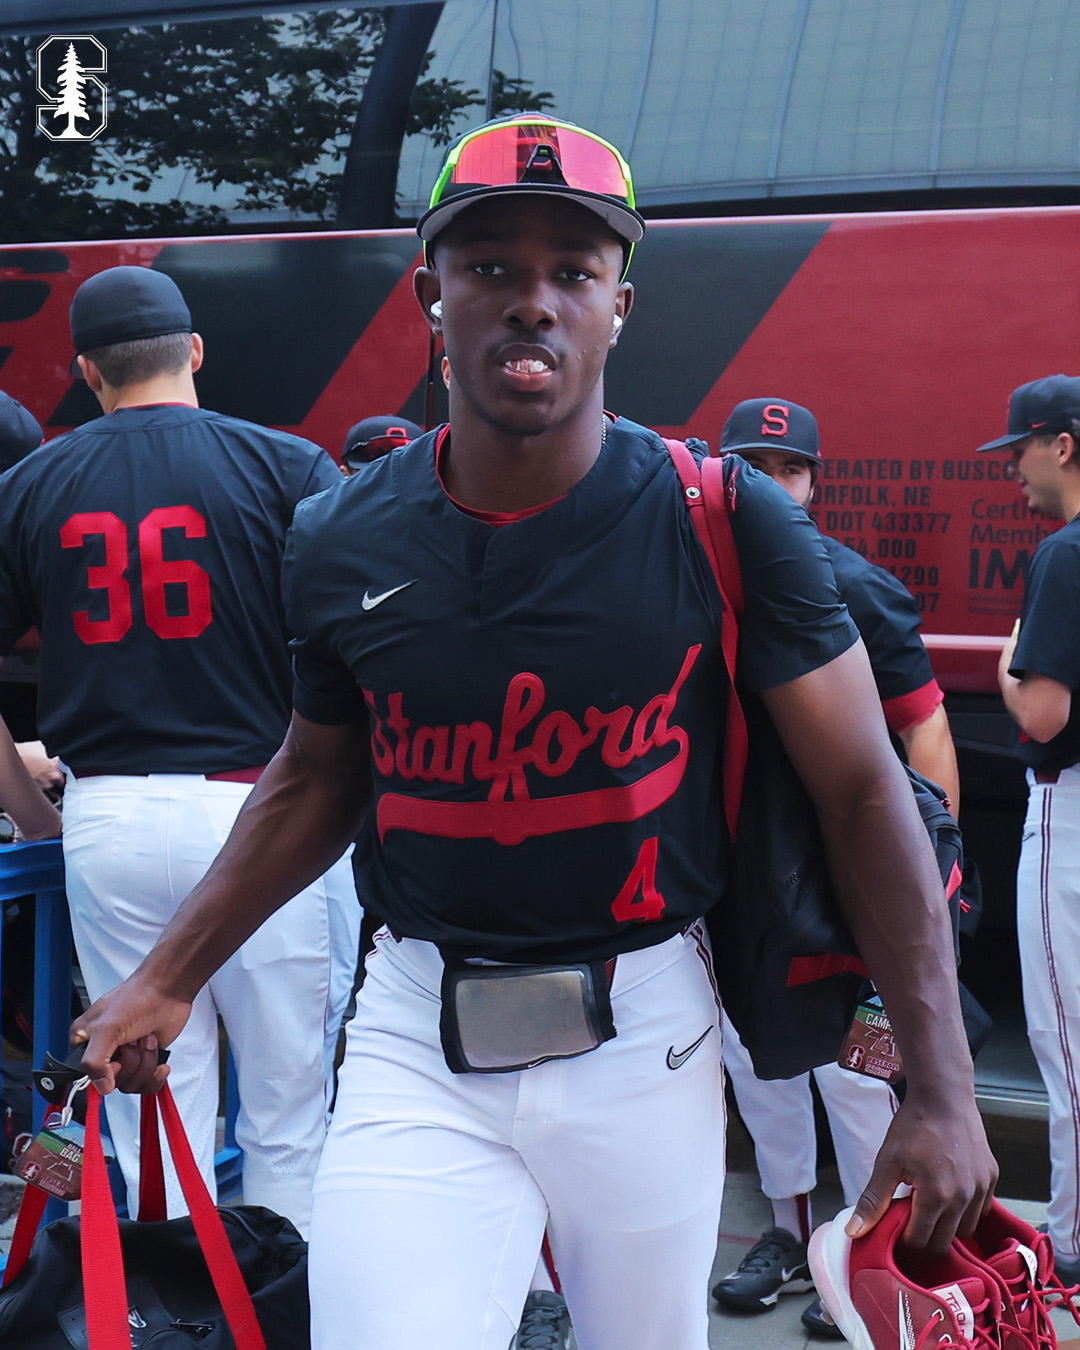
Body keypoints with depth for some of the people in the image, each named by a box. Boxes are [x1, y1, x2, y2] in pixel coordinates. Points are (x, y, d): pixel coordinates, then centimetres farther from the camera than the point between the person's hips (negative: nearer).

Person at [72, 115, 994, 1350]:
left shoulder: (724, 522, -10)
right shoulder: (343, 541, -1)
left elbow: (864, 792, -7)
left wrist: (941, 1089, -12)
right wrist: (168, 980, 13)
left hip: (642, 1038, -1)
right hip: (417, 1044, 1)